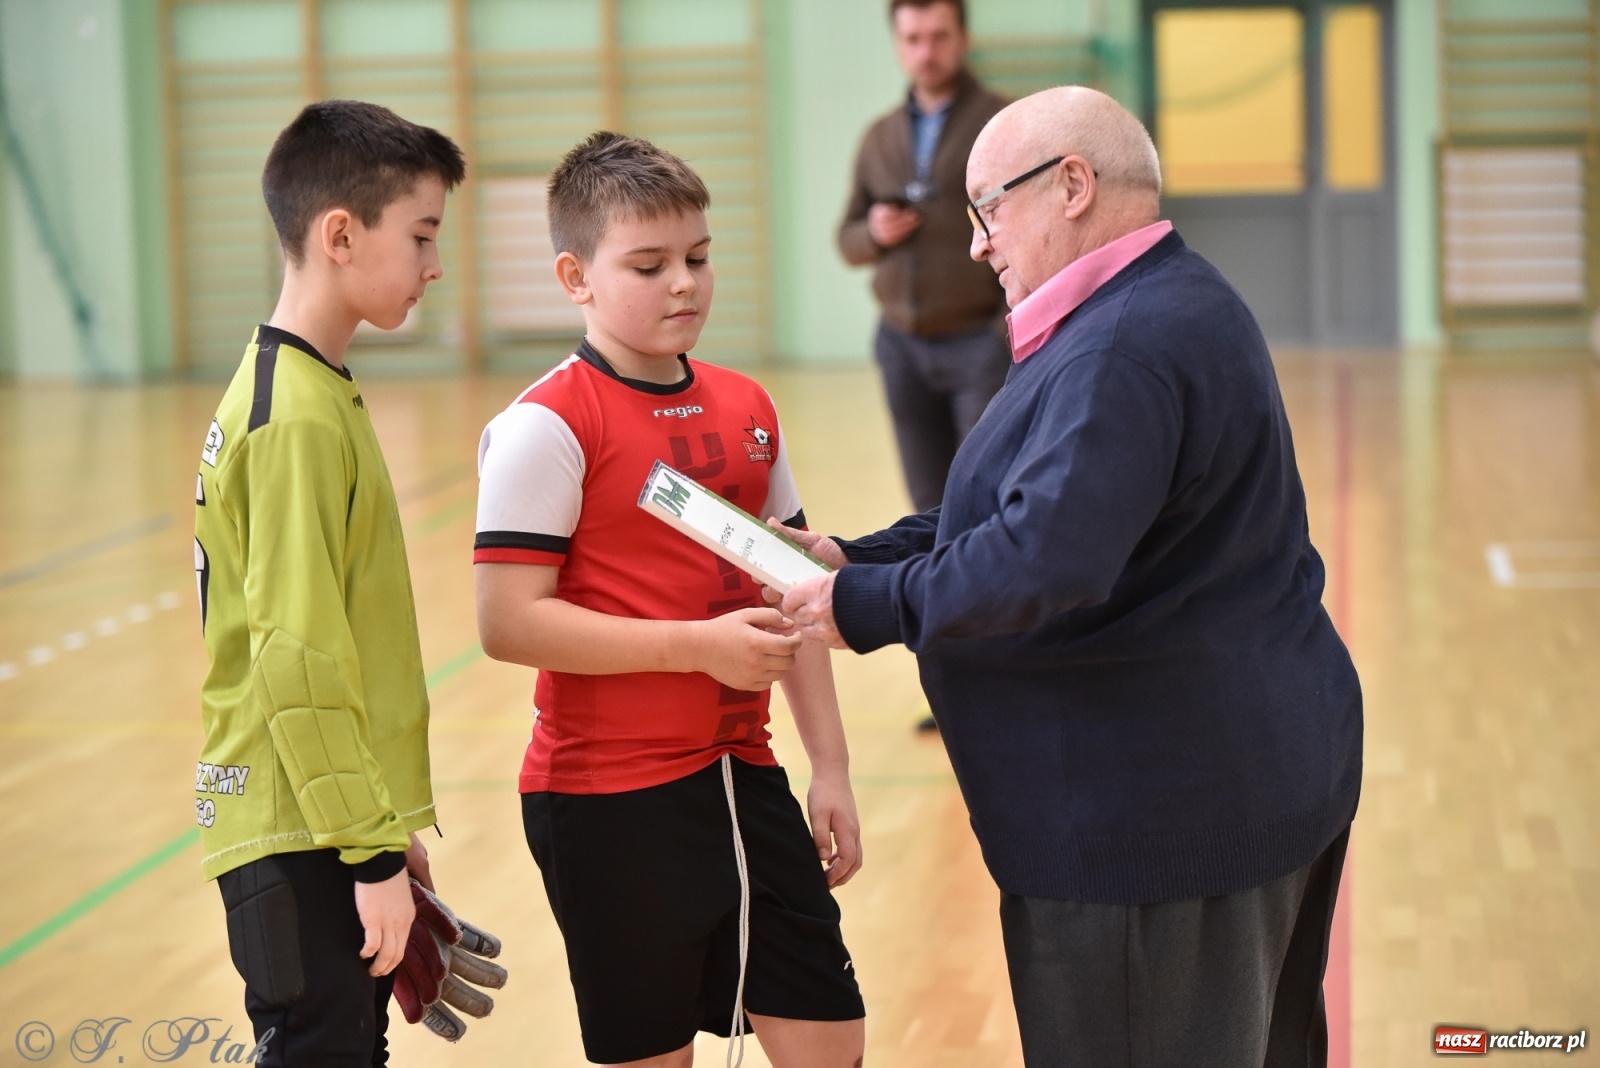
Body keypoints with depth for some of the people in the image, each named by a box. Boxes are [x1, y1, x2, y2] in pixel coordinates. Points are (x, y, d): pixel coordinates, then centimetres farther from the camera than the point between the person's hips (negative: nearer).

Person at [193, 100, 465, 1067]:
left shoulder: (317, 393, 12)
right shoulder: (298, 422, -18)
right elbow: (296, 660, -21)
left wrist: (390, 826, 19)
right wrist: (374, 850, -18)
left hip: (333, 828, 9)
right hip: (299, 842, -9)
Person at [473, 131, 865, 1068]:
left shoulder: (748, 410, 10)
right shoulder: (549, 427, -11)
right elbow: (509, 622, -18)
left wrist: (831, 767, 12)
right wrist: (699, 646, -20)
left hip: (742, 775, 6)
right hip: (610, 801, -6)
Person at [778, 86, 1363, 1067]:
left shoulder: (1124, 349, -23)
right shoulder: (1177, 305, 14)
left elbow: (1043, 560, -34)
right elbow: (1035, 504, 17)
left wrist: (869, 605, -20)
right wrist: (856, 561, 6)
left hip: (1157, 810, -11)